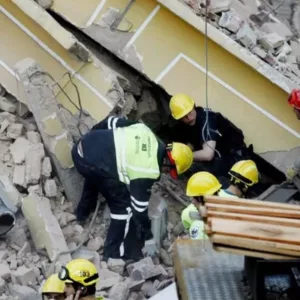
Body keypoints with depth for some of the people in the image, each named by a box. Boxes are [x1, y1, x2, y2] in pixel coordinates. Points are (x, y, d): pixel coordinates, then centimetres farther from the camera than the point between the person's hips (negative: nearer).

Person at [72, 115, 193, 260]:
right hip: (93, 164, -9)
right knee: (125, 206, 4)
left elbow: (112, 122, 18)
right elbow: (139, 207, -4)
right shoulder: (148, 171, -9)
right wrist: (148, 239, 8)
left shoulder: (145, 131, 9)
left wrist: (93, 132, 36)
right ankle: (114, 255, 14)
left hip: (83, 146, 9)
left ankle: (82, 212, 64)